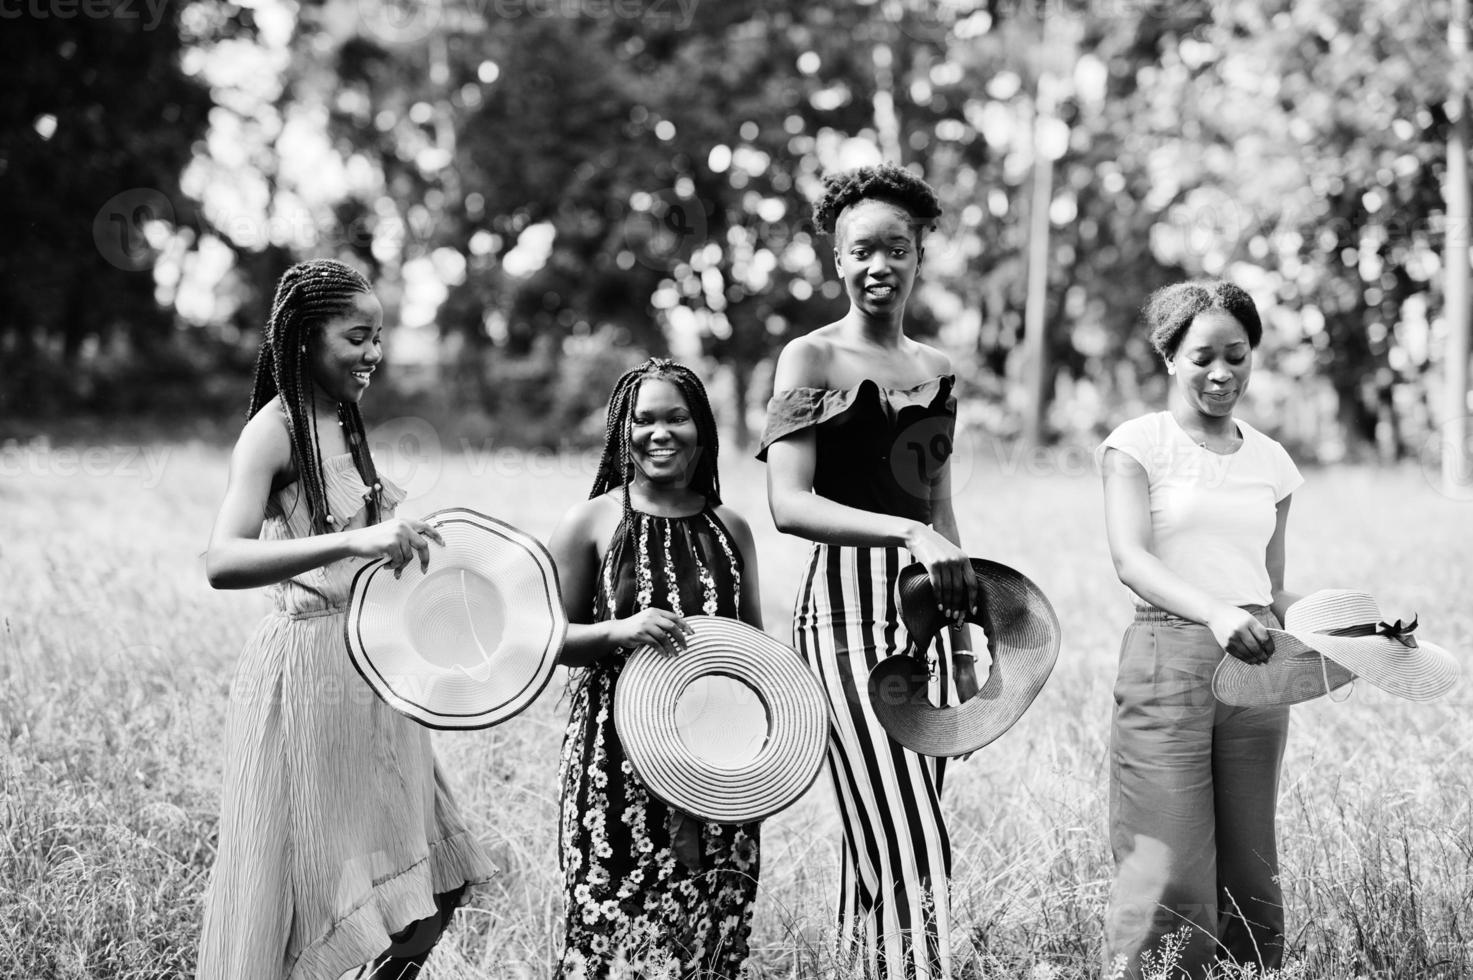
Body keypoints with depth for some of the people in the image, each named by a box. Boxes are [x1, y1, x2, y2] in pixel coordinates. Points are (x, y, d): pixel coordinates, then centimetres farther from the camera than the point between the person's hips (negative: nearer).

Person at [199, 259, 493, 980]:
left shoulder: (343, 423, 10)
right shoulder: (274, 431, -14)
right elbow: (222, 562, -31)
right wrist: (352, 541, -40)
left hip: (368, 665, 8)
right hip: (306, 669, -8)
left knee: (433, 887, 11)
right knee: (310, 885, -1)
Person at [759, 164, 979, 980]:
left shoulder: (936, 370, 15)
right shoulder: (811, 359, -3)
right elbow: (787, 504, -14)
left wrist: (964, 643, 18)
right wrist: (908, 533, -25)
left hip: (922, 612, 6)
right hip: (847, 611, -6)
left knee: (882, 838, 9)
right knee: (908, 842, -11)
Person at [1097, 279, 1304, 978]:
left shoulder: (1271, 462, 15)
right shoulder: (1137, 444, 1)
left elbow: (1273, 589, 18)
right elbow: (1131, 559, -13)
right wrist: (1213, 612, -29)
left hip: (1256, 665, 4)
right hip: (1168, 657, -4)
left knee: (1251, 873, 4)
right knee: (1171, 873, -9)